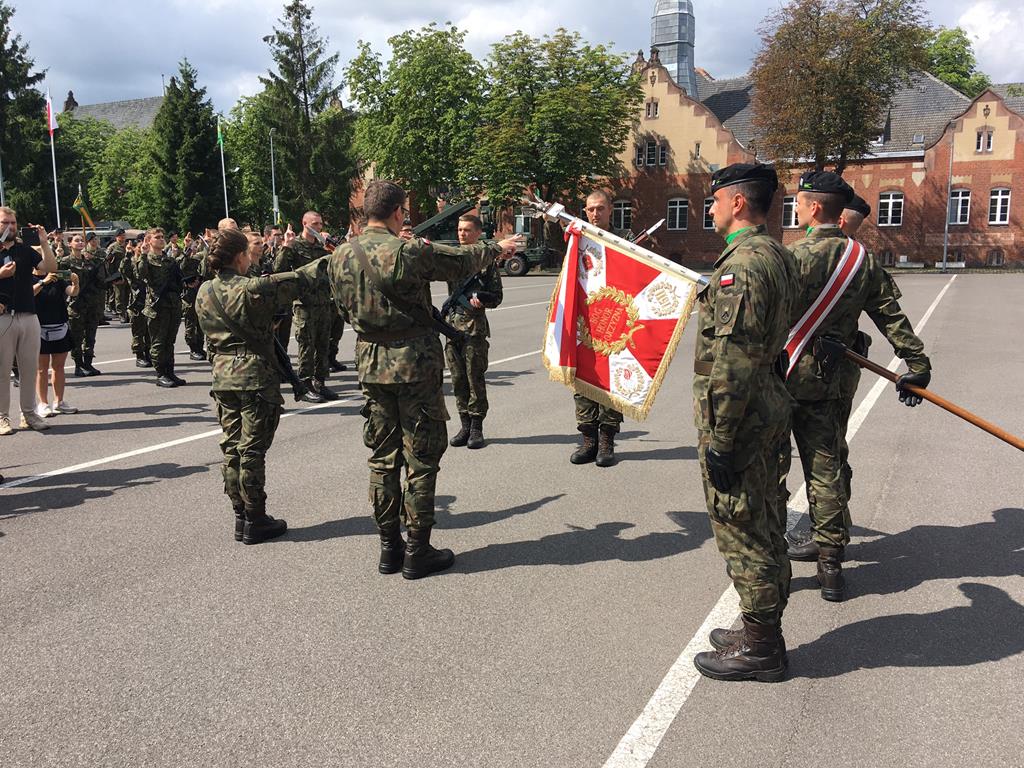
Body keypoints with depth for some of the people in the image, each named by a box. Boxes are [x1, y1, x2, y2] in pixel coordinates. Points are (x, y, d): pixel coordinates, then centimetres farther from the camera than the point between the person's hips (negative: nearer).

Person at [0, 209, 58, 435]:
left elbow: (51, 268, 0)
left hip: (28, 317, 3)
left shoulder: (25, 250, 11)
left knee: (30, 369, 7)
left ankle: (29, 414, 16)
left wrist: (44, 243, -9)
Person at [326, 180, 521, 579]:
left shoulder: (340, 255, 1)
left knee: (382, 457, 13)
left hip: (371, 363, 6)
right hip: (414, 363, -5)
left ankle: (389, 547, 20)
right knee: (421, 458, 4)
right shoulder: (410, 252, -15)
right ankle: (417, 552, 10)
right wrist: (497, 247, 19)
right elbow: (462, 261, 0)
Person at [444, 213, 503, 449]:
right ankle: (465, 425, 17)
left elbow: (497, 296, -1)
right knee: (458, 378, 8)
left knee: (475, 377, 0)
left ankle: (477, 427, 8)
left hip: (475, 325, -4)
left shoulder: (486, 260, -1)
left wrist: (481, 300, -20)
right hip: (453, 324, 5)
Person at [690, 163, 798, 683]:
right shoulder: (776, 255, 13)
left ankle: (758, 648, 14)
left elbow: (732, 361, -25)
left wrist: (719, 439, -22)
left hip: (738, 416, -10)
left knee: (742, 532, 1)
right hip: (768, 407, 10)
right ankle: (764, 632, 32)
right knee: (762, 526, 18)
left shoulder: (742, 263, -20)